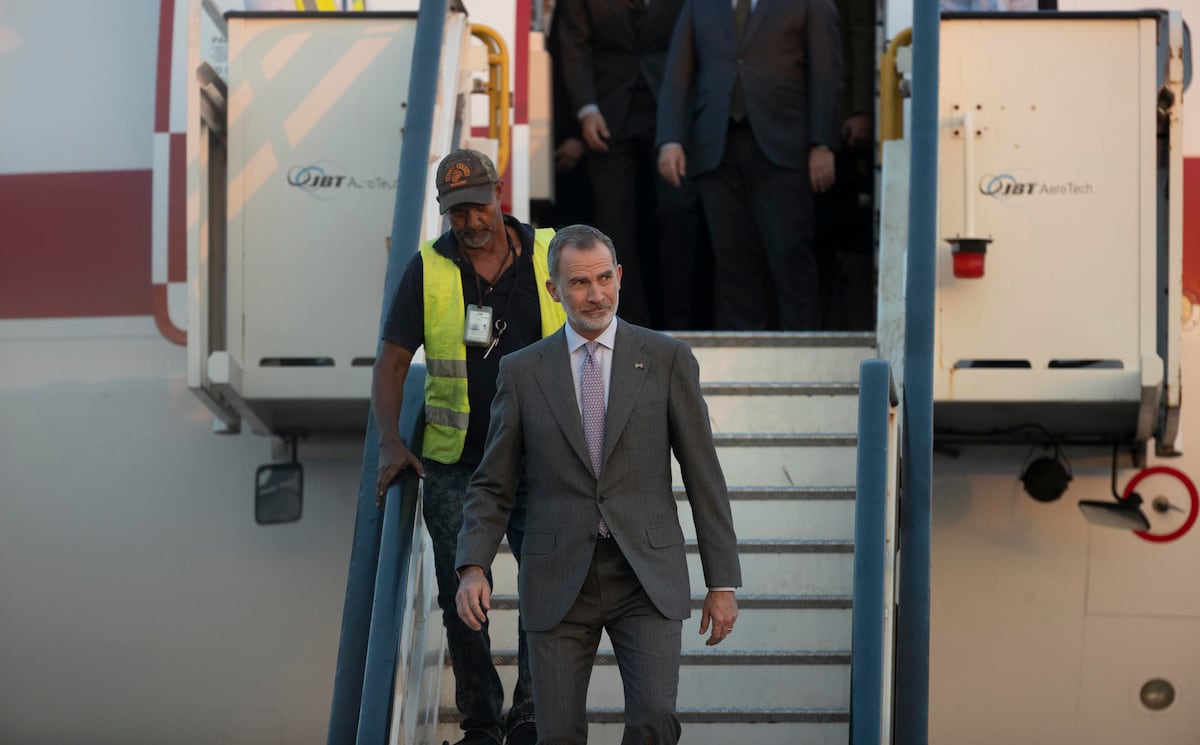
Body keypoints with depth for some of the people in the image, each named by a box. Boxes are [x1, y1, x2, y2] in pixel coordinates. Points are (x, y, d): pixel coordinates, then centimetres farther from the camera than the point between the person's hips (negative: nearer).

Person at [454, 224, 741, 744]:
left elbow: (703, 475, 3)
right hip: (559, 579, 1)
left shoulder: (667, 359, 1)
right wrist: (473, 568, -9)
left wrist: (722, 583, 1)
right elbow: (492, 486, 8)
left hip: (646, 576, -1)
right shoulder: (522, 371, 5)